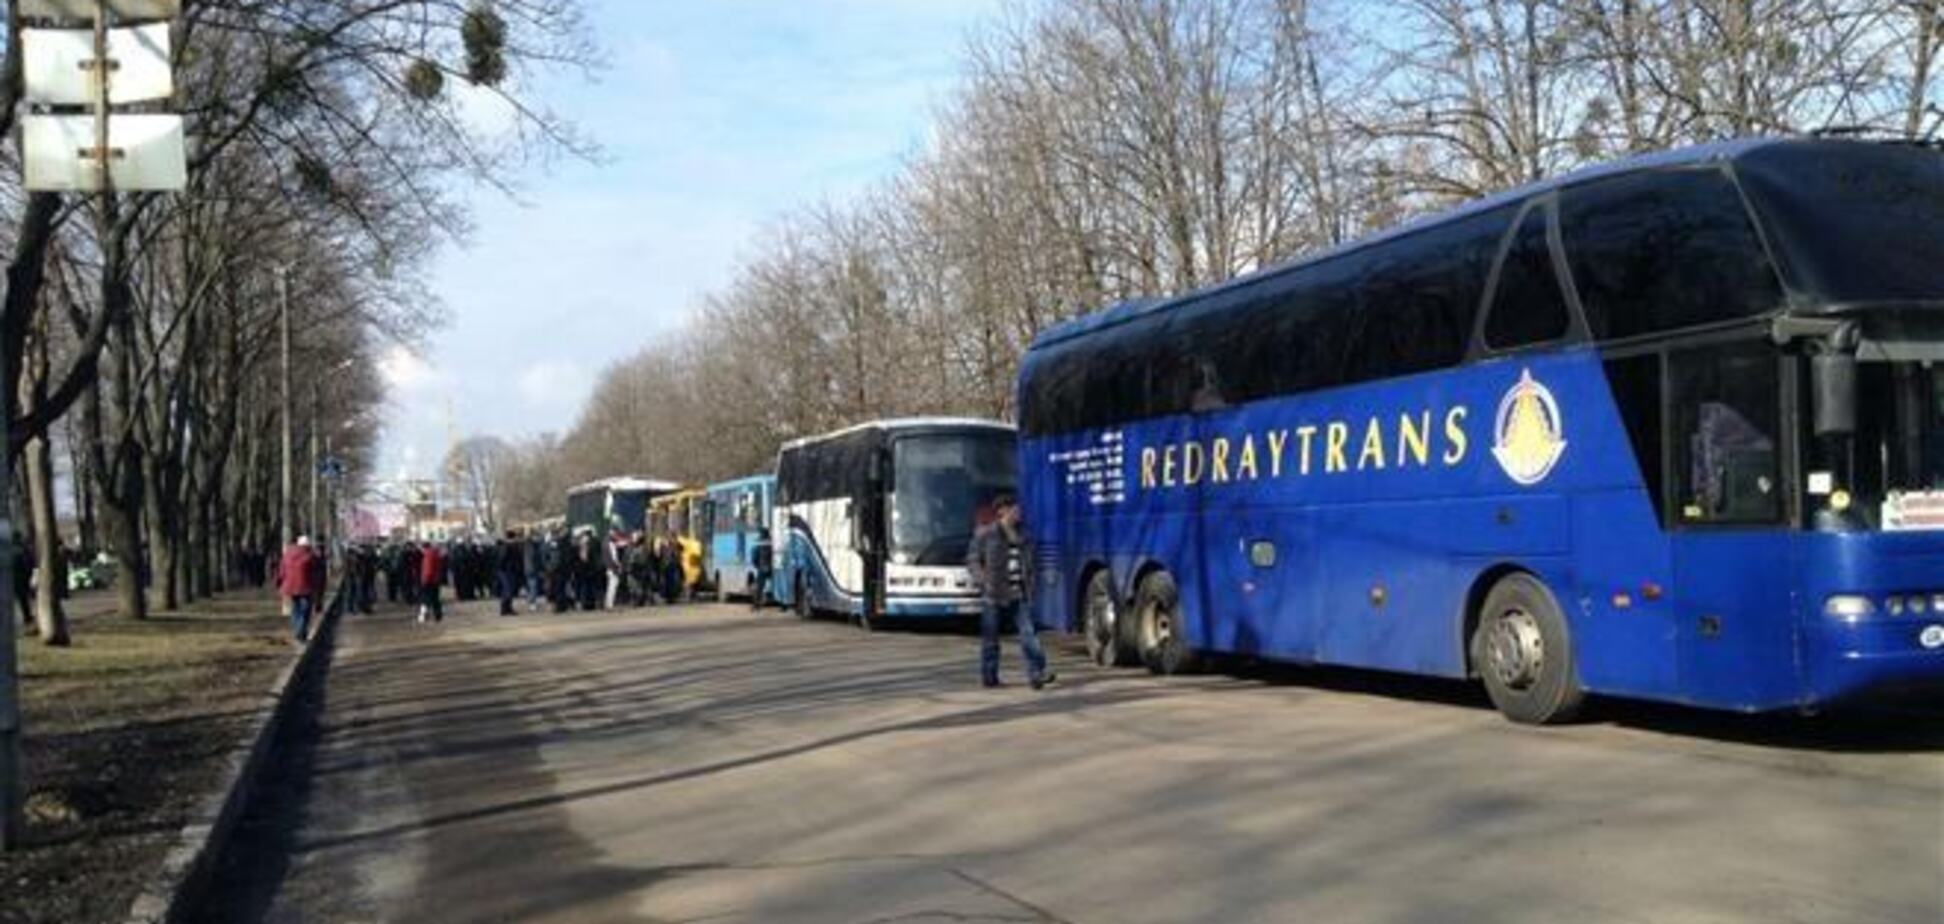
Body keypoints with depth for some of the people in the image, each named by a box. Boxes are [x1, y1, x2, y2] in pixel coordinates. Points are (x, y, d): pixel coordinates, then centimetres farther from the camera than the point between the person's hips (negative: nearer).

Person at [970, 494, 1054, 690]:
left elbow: (1028, 562, 21)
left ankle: (1036, 674, -11)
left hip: (1018, 594, 4)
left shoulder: (1021, 533, 13)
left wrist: (1029, 585, 14)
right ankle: (989, 677, 15)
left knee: (1028, 633, -7)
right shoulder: (985, 534, -3)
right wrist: (984, 581, -14)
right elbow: (974, 561, -2)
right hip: (994, 594, -4)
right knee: (990, 637, 5)